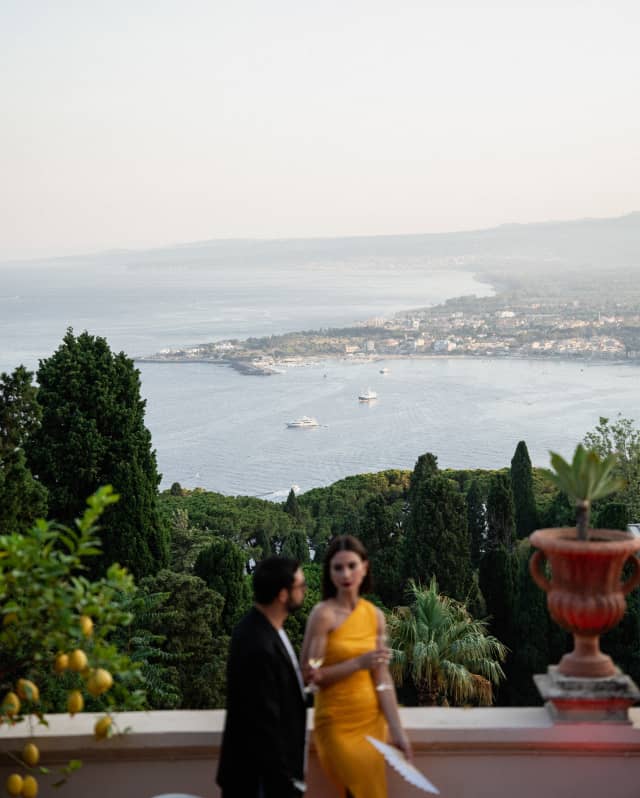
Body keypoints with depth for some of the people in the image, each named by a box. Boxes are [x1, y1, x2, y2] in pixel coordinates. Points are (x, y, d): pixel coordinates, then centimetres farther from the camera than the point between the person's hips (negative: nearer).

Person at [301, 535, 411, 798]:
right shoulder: (323, 613, -14)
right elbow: (310, 675, -16)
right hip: (338, 723, -5)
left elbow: (383, 679, 2)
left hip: (372, 719, 5)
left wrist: (397, 731, -2)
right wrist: (359, 662, -24)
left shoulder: (375, 615, 2)